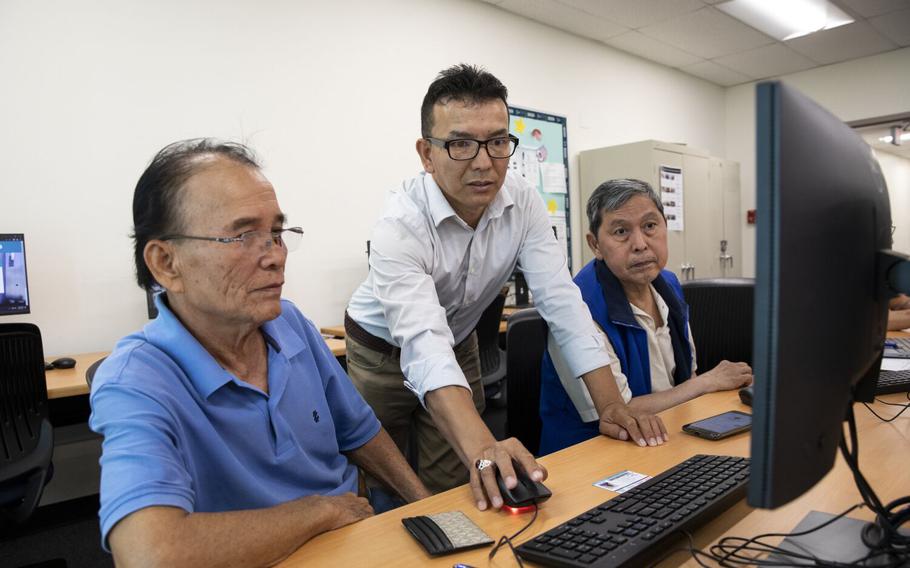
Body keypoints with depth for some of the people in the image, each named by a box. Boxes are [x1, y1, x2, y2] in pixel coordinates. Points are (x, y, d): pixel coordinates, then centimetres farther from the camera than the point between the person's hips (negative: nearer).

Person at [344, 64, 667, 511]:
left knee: (455, 490, 9)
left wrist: (611, 404, -29)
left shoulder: (523, 204, -18)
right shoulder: (400, 226, -33)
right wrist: (482, 447, -60)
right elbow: (424, 346, -45)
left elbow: (560, 300, -20)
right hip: (383, 351, -3)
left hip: (459, 348, 4)